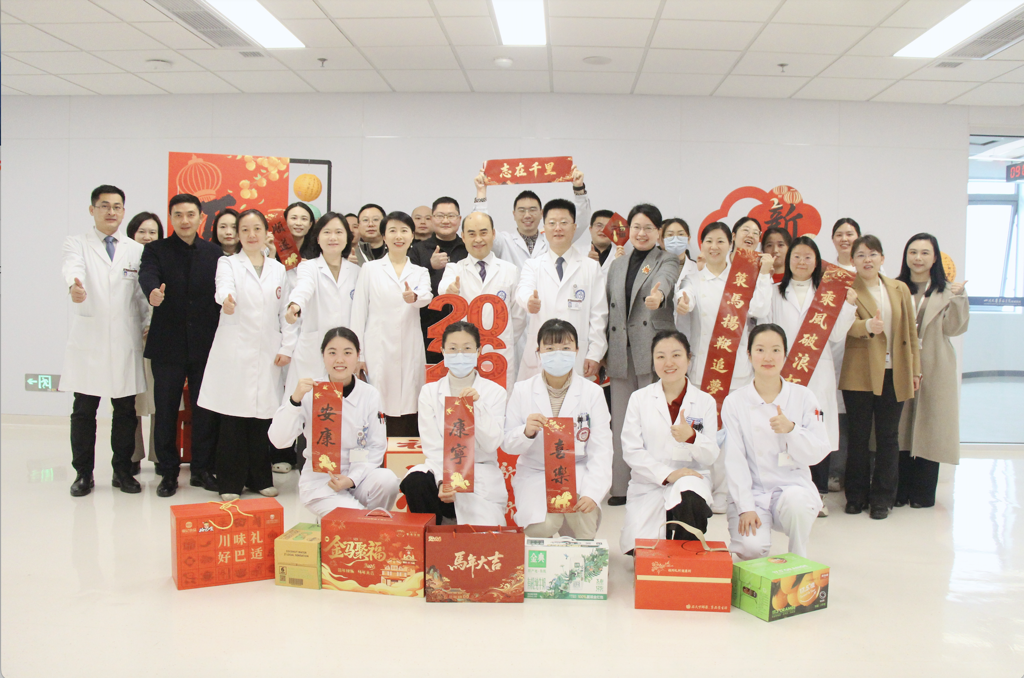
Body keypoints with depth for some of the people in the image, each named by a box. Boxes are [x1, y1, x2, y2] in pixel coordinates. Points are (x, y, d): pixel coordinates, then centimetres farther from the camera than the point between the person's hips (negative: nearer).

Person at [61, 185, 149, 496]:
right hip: (88, 340, -2)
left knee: (126, 410, 6)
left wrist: (147, 325, -2)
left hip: (126, 342, 2)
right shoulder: (76, 244, 5)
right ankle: (83, 473, 17)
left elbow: (142, 293, 10)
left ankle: (122, 470, 19)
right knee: (84, 411, 4)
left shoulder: (136, 250, 13)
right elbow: (72, 268, -19)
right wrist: (75, 286, -40)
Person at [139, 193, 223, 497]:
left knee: (205, 409, 7)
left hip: (205, 344, 1)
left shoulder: (214, 253, 8)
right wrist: (153, 293, -39)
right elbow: (147, 275, -16)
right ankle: (168, 472, 18)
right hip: (168, 344, -1)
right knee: (166, 411, 6)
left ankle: (202, 469, 20)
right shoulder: (156, 250, 3)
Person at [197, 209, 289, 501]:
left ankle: (260, 478, 18)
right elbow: (224, 287, -16)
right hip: (234, 352, -2)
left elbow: (285, 312, 13)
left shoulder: (278, 269, 15)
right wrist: (227, 300, -39)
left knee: (262, 417, 4)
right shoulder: (228, 263, 6)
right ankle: (230, 483, 8)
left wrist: (286, 347, 3)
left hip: (267, 353, 2)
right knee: (232, 418, -1)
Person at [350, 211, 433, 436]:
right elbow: (359, 310, 6)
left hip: (410, 351, 1)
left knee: (407, 408, -1)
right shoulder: (370, 269, 10)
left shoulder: (420, 273, 14)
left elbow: (426, 297, -9)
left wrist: (414, 297, -33)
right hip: (378, 350, -1)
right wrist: (357, 353, -2)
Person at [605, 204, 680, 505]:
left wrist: (658, 296, -43)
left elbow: (665, 282, -19)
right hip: (620, 352, 4)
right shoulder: (618, 265, 19)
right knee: (621, 420, 5)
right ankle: (620, 486, 11)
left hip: (653, 349, -4)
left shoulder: (667, 261, 5)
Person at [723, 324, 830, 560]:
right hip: (751, 492, -1)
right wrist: (745, 508, -15)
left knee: (796, 499, -34)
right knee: (752, 546, -27)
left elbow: (818, 453, -1)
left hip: (794, 485, 1)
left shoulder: (803, 396, 2)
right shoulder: (734, 402, -1)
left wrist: (791, 430, -19)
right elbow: (735, 460, -6)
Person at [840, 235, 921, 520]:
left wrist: (915, 369, 9)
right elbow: (848, 324, -18)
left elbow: (911, 331, 13)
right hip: (859, 375, -3)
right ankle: (856, 496, 18)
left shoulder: (900, 289, 11)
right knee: (858, 437, 5)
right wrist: (868, 326, -39)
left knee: (888, 437, 7)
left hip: (894, 374, 3)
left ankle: (882, 497, 17)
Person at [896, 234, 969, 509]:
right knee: (900, 427, 2)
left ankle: (923, 494, 11)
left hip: (933, 369, -1)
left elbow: (954, 328, -6)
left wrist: (958, 298, -16)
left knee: (928, 428, 2)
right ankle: (900, 492, 11)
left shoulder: (946, 291, 4)